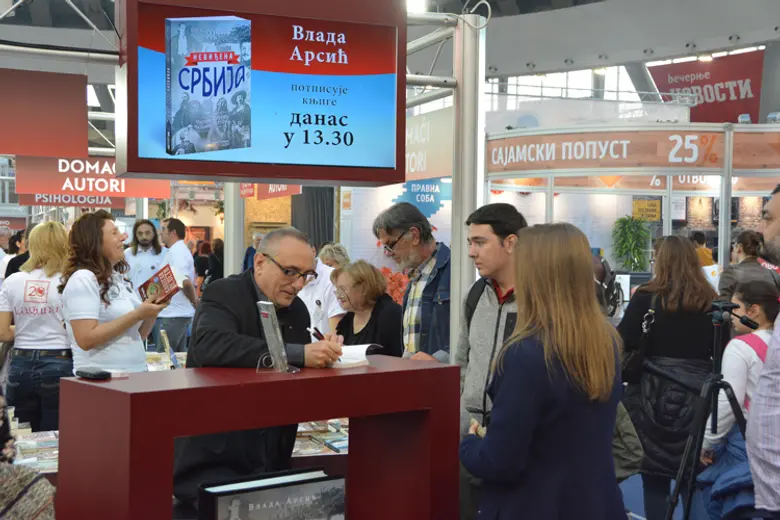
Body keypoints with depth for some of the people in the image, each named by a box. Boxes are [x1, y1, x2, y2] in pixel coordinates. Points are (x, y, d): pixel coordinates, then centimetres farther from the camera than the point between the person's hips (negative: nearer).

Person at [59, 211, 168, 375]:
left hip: (134, 374, 7)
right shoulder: (83, 280, -11)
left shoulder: (119, 278, 12)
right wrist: (137, 315, -20)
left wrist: (151, 312, -2)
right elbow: (86, 340, -21)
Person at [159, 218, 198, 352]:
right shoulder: (181, 250, 18)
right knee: (179, 353, 11)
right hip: (181, 312, 10)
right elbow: (189, 282, 22)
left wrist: (195, 302, -12)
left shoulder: (175, 252, -14)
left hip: (174, 314, -10)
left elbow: (185, 282, -24)